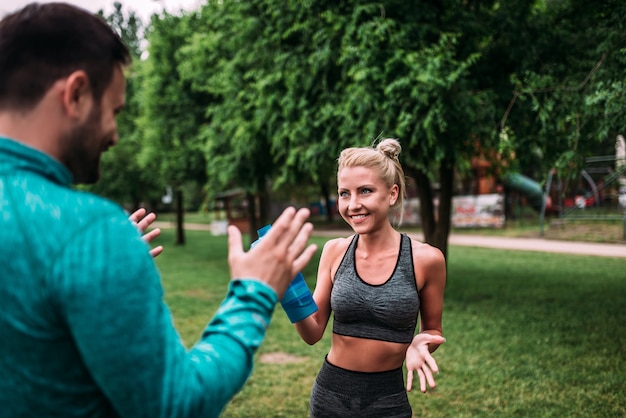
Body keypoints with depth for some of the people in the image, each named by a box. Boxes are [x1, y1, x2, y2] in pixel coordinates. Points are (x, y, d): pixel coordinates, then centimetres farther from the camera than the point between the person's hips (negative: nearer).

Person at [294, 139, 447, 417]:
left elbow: (433, 331, 3)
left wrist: (419, 344, -19)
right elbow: (313, 333, -2)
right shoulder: (335, 251, -5)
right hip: (330, 394, 2)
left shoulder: (425, 259, -12)